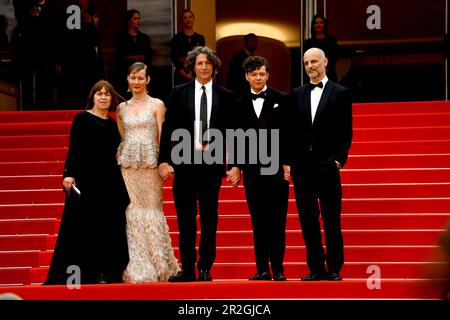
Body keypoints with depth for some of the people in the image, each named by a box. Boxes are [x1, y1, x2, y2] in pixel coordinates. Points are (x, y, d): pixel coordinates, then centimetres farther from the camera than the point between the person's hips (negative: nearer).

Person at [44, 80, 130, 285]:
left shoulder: (112, 123, 16)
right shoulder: (82, 118, 1)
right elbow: (74, 148, -8)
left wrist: (120, 187, 14)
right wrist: (69, 173, -21)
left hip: (110, 181, 6)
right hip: (86, 178, -6)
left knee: (109, 227, 3)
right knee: (83, 226, -4)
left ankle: (106, 272, 7)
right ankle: (80, 273, -1)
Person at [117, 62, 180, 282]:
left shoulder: (157, 105, 3)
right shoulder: (122, 107, 13)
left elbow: (162, 137, 0)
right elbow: (120, 138, 16)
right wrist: (116, 163, 7)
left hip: (150, 164, -3)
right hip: (127, 164, 3)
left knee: (151, 211, -2)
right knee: (131, 212, -1)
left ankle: (158, 266, 6)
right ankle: (135, 268, 4)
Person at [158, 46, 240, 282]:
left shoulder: (225, 96, 5)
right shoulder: (179, 93, 6)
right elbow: (168, 128, 3)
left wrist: (235, 164, -2)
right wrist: (164, 160, -6)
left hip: (212, 164, 0)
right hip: (184, 164, 1)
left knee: (209, 218, 3)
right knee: (185, 219, 5)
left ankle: (205, 269, 9)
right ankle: (187, 269, 10)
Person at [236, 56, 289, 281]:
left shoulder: (282, 100, 3)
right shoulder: (240, 104, 9)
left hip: (276, 167, -2)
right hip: (252, 168, 2)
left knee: (277, 220, -1)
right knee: (258, 221, 4)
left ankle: (278, 269, 2)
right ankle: (262, 269, 8)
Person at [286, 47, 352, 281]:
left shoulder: (340, 93, 3)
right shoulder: (297, 95, 13)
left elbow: (346, 132, 0)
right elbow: (292, 131, 12)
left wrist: (339, 159, -10)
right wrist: (288, 161, 5)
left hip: (327, 165, -3)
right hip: (302, 165, 3)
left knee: (331, 220, -1)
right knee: (307, 219, 4)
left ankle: (334, 269, 5)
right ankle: (316, 268, 9)